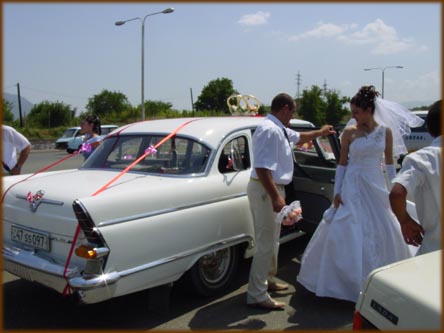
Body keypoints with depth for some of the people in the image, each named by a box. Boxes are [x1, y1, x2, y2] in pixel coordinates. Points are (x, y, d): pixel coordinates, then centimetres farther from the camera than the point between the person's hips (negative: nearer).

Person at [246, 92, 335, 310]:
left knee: (272, 239, 21)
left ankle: (268, 280, 38)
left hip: (274, 188, 11)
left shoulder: (280, 129, 11)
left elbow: (299, 137, 34)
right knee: (265, 242, -6)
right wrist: (275, 197, -32)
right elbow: (262, 168, -29)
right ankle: (257, 295, 3)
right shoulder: (269, 130, -21)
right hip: (265, 190, -11)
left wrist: (320, 132, 46)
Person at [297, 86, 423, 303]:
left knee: (382, 232, 7)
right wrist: (336, 191, -3)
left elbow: (389, 162, 8)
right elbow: (342, 163, 0)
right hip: (353, 187, -2)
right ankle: (348, 279, 16)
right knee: (346, 232, -1)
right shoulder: (349, 132, -3)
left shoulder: (386, 132, 1)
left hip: (376, 187, 2)